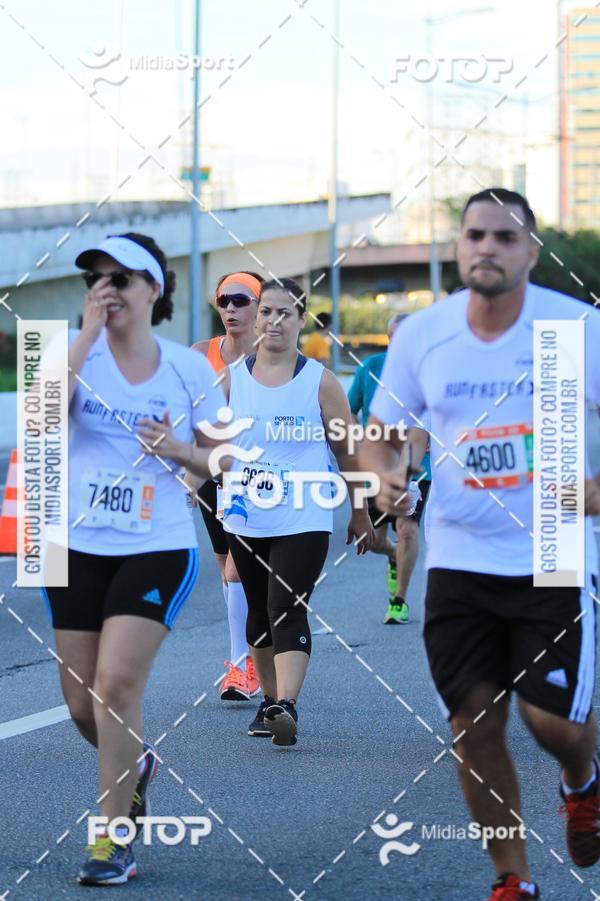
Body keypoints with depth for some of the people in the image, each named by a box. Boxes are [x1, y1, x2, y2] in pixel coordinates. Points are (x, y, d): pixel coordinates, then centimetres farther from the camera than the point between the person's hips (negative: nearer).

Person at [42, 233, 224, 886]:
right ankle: (136, 764, 41)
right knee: (82, 703, 7)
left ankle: (114, 841, -3)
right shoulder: (79, 353, -1)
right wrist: (88, 332, -22)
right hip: (78, 548, 2)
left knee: (116, 685, -15)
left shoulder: (189, 369, -1)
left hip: (157, 549, -2)